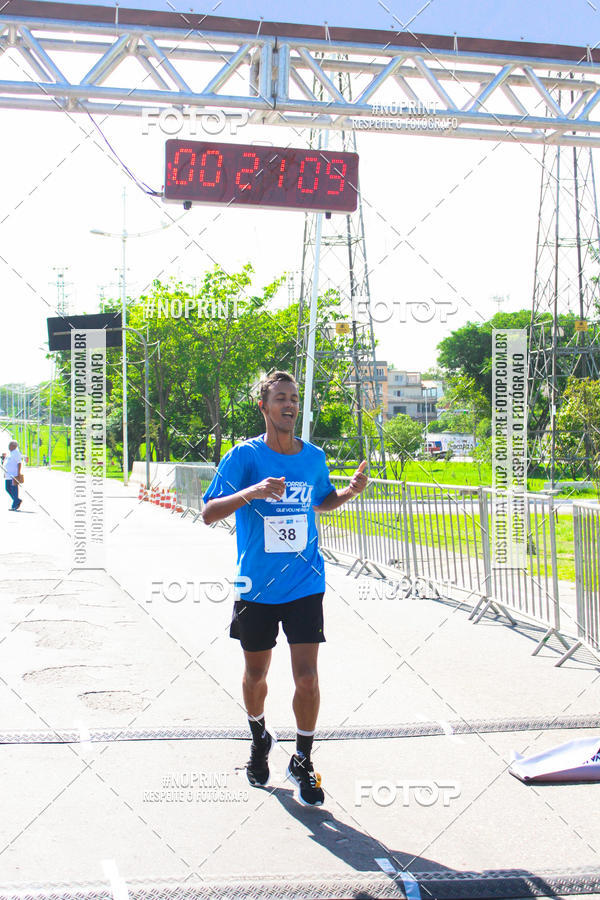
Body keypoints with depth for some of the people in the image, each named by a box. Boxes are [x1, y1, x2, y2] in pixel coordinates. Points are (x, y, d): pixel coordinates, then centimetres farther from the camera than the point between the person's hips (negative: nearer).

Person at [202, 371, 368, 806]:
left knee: (307, 677, -6)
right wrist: (251, 492, -32)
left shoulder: (314, 456, 3)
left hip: (305, 585, 1)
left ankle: (303, 761, 13)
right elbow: (209, 513, -16)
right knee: (256, 673, 14)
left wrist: (350, 491, 1)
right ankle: (260, 739, 42)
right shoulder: (244, 456, -9)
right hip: (257, 588, -1)